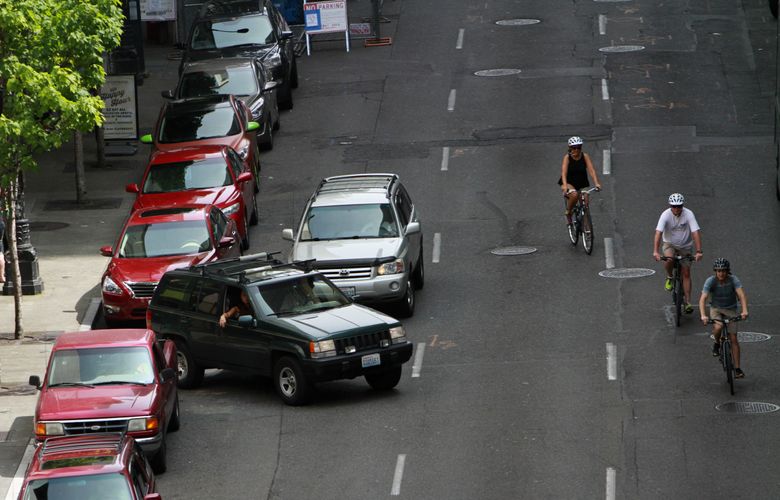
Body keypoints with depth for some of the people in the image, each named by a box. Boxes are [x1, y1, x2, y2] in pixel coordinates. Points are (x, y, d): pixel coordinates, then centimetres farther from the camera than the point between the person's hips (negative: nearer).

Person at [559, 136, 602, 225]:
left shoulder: (585, 156, -7)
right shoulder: (567, 157, -12)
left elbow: (591, 170, -15)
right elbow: (564, 172, -24)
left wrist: (596, 183, -30)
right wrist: (565, 186, -40)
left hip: (582, 184, 3)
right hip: (569, 183, -3)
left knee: (585, 203, -12)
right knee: (574, 195, -33)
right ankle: (568, 213, -8)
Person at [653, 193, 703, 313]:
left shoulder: (688, 214, -22)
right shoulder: (666, 215, -22)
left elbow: (695, 233, -27)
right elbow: (658, 233, -30)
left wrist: (699, 252, -38)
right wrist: (655, 251, -42)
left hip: (685, 246, 0)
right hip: (670, 244, 0)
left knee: (686, 273, -2)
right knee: (668, 259, -33)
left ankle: (688, 302, 4)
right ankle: (669, 277, -1)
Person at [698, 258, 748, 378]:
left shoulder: (733, 280, -19)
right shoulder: (710, 281, -20)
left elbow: (742, 295, -29)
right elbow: (703, 299, -26)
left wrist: (744, 311, -46)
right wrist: (703, 315, -41)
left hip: (730, 310, 1)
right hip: (716, 309, -1)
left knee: (733, 339, -5)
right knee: (718, 327, -32)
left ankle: (737, 368, 1)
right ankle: (717, 343, 2)